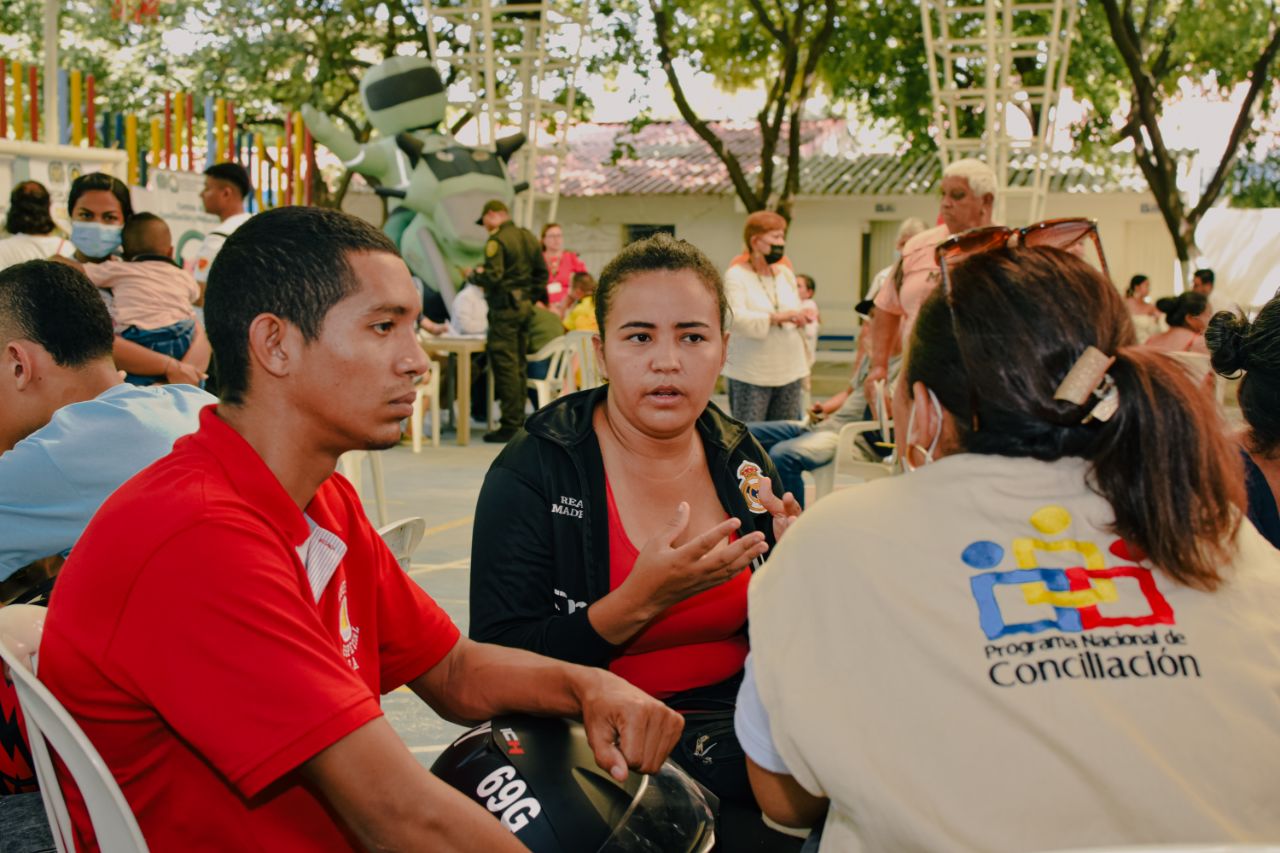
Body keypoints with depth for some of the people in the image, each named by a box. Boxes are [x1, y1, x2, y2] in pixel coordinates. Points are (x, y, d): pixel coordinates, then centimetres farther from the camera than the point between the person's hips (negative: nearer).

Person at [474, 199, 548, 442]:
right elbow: (542, 273, 15)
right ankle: (518, 419, 19)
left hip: (505, 306, -8)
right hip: (525, 307, 8)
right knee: (518, 363, 14)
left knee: (505, 364, -5)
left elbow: (493, 277, -20)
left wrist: (477, 274, -1)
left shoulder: (496, 241, -12)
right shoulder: (529, 237, 12)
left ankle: (510, 425, -5)